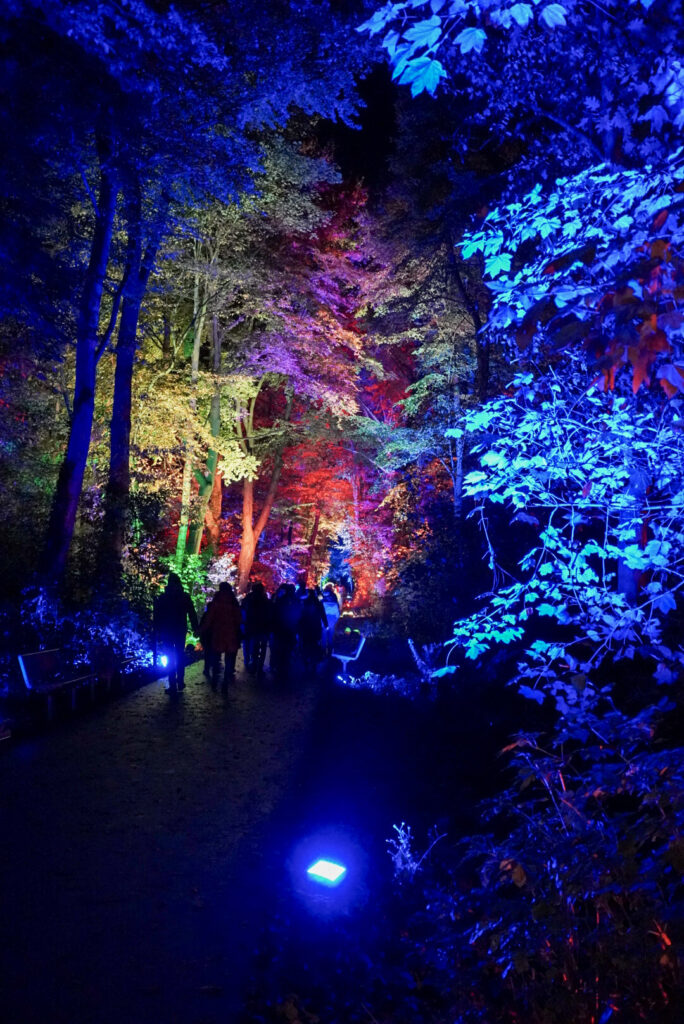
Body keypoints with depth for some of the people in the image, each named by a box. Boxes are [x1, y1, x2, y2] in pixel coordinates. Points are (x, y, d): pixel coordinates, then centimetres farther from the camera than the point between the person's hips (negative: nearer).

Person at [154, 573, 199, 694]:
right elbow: (192, 615, -1)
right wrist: (195, 628, 5)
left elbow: (157, 617, -2)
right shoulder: (185, 597, -2)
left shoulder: (161, 598, -4)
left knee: (170, 658, 2)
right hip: (181, 631, 2)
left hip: (166, 632, -1)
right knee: (180, 656, 14)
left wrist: (157, 632, 4)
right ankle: (180, 682, 15)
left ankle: (173, 685, 0)